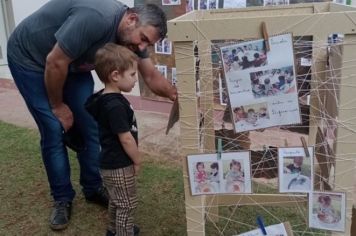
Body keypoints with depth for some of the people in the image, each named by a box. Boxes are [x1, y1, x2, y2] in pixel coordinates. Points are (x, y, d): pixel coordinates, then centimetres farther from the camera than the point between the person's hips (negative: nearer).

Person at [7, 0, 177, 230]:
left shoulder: (133, 35, -12)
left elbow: (152, 77, -4)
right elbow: (55, 62, -30)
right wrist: (57, 105, -16)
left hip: (72, 64, 7)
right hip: (29, 58, -7)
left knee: (89, 125, 2)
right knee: (54, 129, -9)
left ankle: (94, 188, 18)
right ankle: (62, 199, 8)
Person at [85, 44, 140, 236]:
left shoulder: (104, 98, 2)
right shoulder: (116, 106, -28)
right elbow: (126, 139, -25)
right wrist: (137, 161, -10)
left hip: (110, 162, 10)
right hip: (119, 165, -10)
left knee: (116, 201, 26)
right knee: (126, 205, 5)